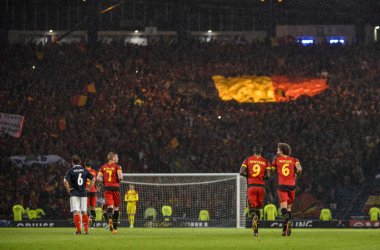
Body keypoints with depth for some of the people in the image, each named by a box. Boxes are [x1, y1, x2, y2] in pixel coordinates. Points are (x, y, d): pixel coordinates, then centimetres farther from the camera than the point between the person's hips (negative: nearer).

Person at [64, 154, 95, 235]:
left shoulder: (70, 171, -5)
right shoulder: (84, 170, 5)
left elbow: (65, 181, -17)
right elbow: (93, 179, 4)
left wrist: (68, 189, -5)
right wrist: (89, 188, 9)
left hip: (74, 194, -3)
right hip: (83, 193, 3)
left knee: (76, 212, -3)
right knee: (84, 212, 10)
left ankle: (78, 229, -11)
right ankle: (86, 229, 9)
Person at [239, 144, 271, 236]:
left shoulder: (247, 160, 4)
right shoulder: (265, 162, 5)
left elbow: (241, 172, -5)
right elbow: (268, 175, -3)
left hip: (251, 185, -1)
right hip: (261, 186, 1)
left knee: (252, 207, 5)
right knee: (258, 207, 13)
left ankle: (254, 216, -32)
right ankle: (256, 230, 12)